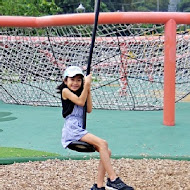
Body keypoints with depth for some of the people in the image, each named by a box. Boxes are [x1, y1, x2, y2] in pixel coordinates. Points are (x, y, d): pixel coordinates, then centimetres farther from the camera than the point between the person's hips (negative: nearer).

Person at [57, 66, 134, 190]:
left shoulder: (79, 92, 23)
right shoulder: (65, 91, 0)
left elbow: (89, 109, 11)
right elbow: (80, 102, -13)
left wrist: (88, 91, 7)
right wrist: (87, 85, -12)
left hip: (80, 130, 9)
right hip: (72, 128, -9)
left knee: (107, 152, -4)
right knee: (102, 143, -24)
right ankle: (113, 180, -27)